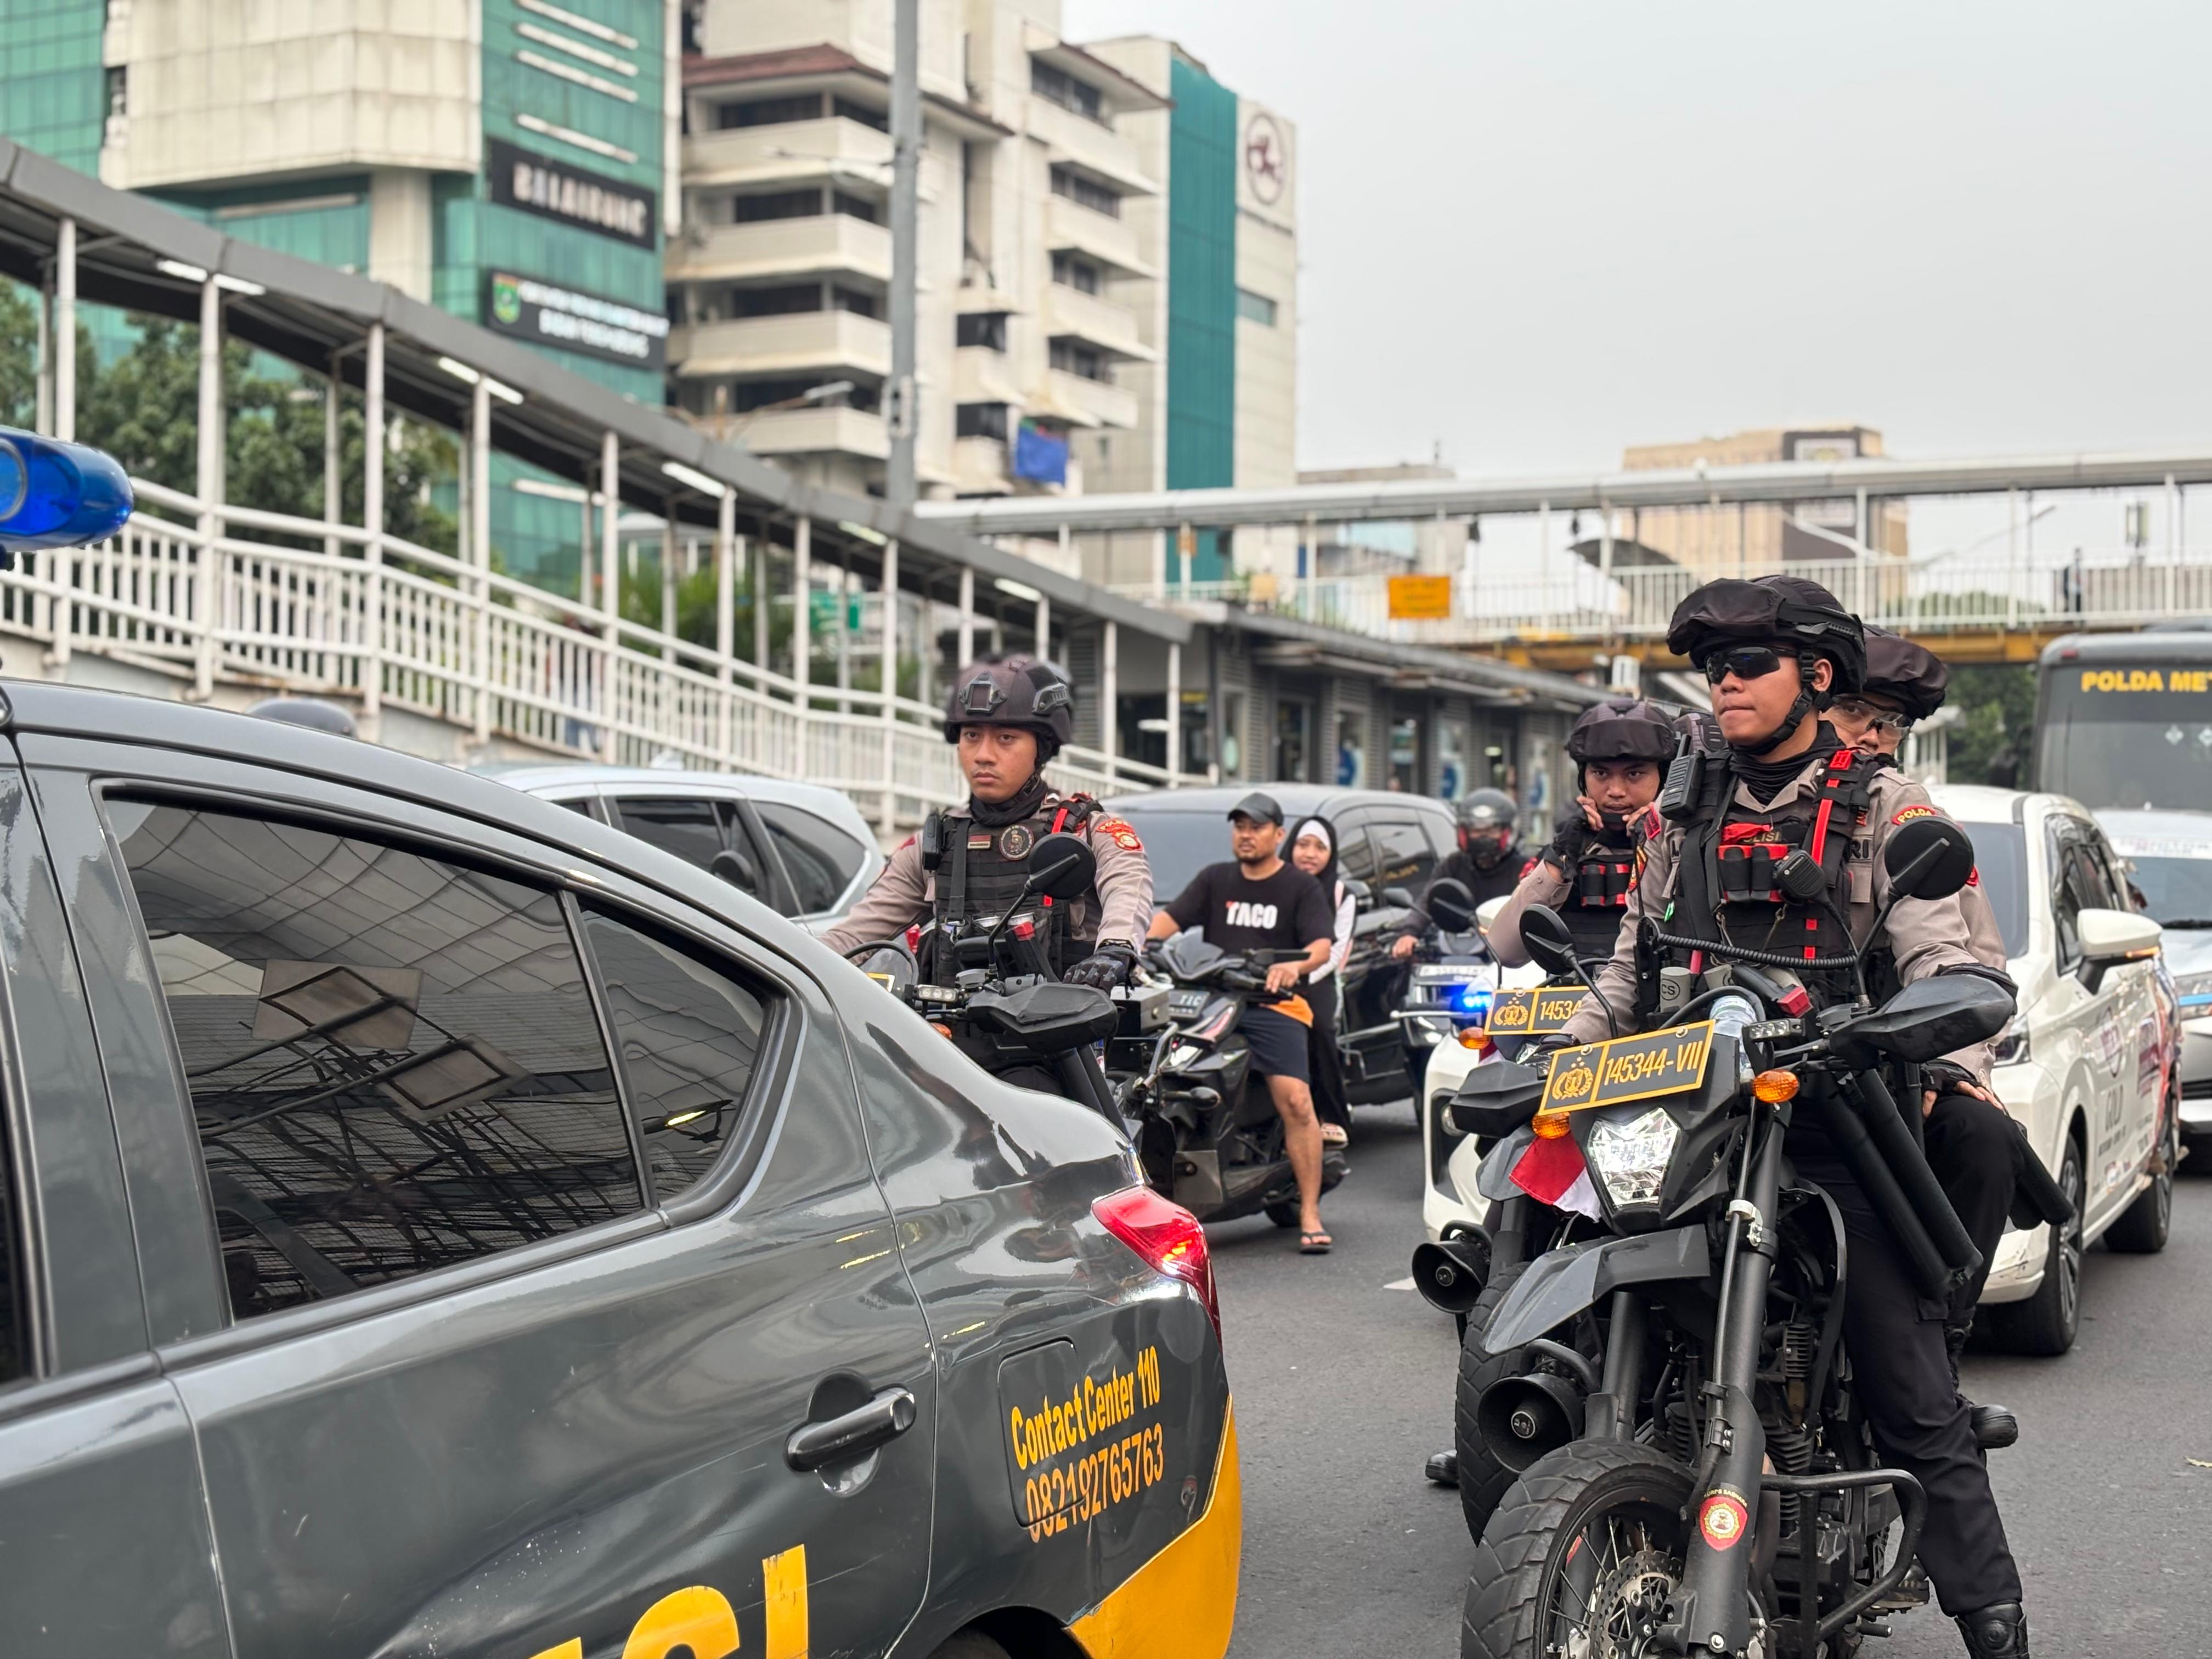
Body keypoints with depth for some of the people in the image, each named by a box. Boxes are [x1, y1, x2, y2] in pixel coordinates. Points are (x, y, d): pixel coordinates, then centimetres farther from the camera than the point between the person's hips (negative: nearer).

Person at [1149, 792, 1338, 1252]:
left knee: (1296, 1102, -19)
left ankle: (1310, 1215, -14)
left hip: (1274, 1005, -3)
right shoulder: (1214, 879, 20)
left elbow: (1323, 944, -3)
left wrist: (1295, 964, -26)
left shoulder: (1301, 887, 10)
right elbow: (1171, 917, 9)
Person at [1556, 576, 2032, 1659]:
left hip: (1843, 1131, -4)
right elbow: (1627, 970, 24)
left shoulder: (1881, 807, 6)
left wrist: (1960, 1065, -23)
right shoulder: (1684, 820, 19)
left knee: (1914, 1402, -5)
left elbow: (1941, 954, -5)